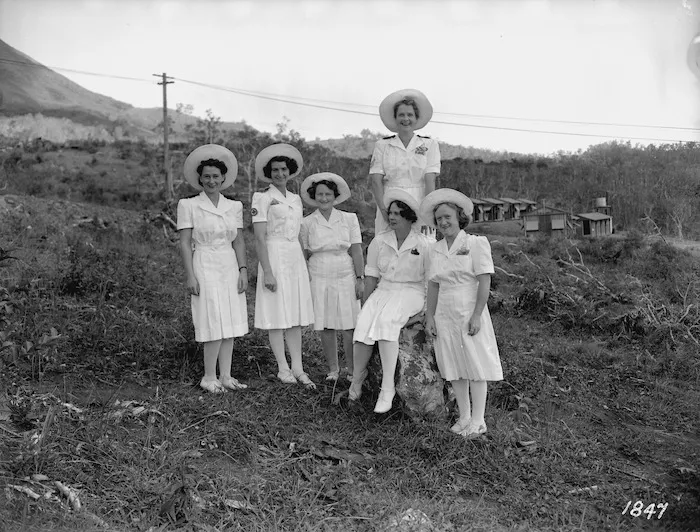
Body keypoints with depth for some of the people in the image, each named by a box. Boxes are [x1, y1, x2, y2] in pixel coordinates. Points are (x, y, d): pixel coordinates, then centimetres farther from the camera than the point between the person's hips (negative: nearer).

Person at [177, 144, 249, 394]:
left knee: (231, 324, 5)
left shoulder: (234, 206, 11)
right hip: (205, 268, -5)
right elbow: (185, 243, -4)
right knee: (215, 324, -8)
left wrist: (243, 270, 2)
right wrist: (190, 275, -10)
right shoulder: (189, 205, -1)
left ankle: (225, 376, 13)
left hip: (230, 268, 5)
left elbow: (238, 241, 12)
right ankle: (209, 377, 5)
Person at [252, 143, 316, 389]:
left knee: (296, 314, 6)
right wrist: (267, 271, -17)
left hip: (296, 258, 6)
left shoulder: (296, 199, 15)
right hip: (274, 257, -6)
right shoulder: (263, 198, -4)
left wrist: (305, 264, 12)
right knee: (277, 315, -1)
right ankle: (283, 368, 6)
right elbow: (260, 238, -10)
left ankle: (297, 367, 11)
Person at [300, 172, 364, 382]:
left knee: (349, 326, -2)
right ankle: (333, 369, 17)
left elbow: (356, 250, 1)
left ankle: (352, 369, 9)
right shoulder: (307, 223, 4)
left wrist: (360, 279, -4)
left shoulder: (349, 219, 3)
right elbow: (303, 255, 8)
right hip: (319, 279, 1)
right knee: (327, 327, 4)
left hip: (346, 278, 0)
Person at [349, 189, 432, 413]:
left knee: (386, 321, -34)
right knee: (364, 323, -27)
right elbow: (371, 276, 9)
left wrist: (426, 312, -7)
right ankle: (357, 378, -9)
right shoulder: (379, 241, 6)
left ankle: (387, 387, -31)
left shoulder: (423, 244, -3)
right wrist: (366, 306, 5)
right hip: (384, 290, 4)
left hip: (411, 292, -3)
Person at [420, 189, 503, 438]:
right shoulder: (435, 249, 9)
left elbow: (484, 281, -11)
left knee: (476, 366, 1)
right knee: (454, 369, 9)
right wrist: (430, 317, 6)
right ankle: (464, 416, 21)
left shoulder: (476, 243, -6)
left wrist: (476, 316, -16)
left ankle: (478, 421, 10)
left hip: (469, 313, -5)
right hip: (445, 316, 5)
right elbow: (433, 285, 11)